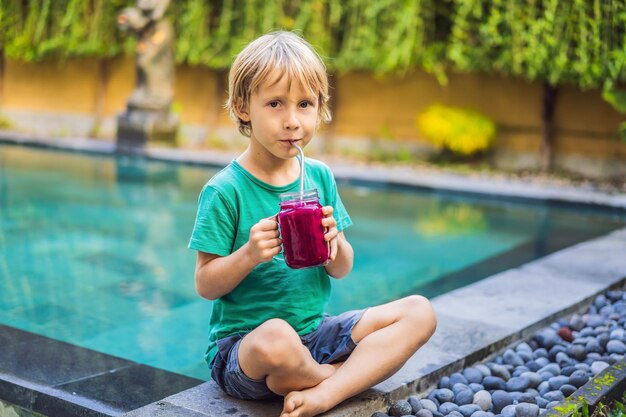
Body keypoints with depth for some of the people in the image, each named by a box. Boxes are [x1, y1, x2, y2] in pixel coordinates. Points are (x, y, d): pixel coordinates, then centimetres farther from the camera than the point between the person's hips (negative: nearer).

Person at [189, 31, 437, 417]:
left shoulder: (320, 176, 4)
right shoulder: (225, 190, -12)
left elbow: (342, 269, 8)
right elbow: (205, 284, -10)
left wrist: (333, 243, -15)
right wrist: (250, 254, -27)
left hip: (314, 333, 6)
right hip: (241, 340, -6)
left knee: (419, 312, -6)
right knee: (276, 338, -41)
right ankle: (362, 371, -7)